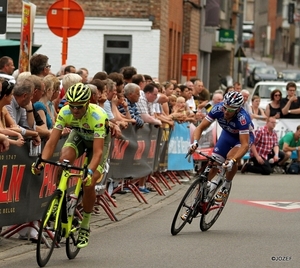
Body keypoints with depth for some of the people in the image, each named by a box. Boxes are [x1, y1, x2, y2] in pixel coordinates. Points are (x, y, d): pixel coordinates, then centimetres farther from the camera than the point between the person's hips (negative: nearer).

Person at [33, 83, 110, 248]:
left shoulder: (98, 116, -39)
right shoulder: (65, 112, -29)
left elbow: (97, 152, -43)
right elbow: (52, 141, -30)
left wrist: (90, 171, -59)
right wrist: (42, 162, -46)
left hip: (99, 140, -3)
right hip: (79, 135, 3)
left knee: (89, 184, -17)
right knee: (64, 160, -31)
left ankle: (85, 225, 4)